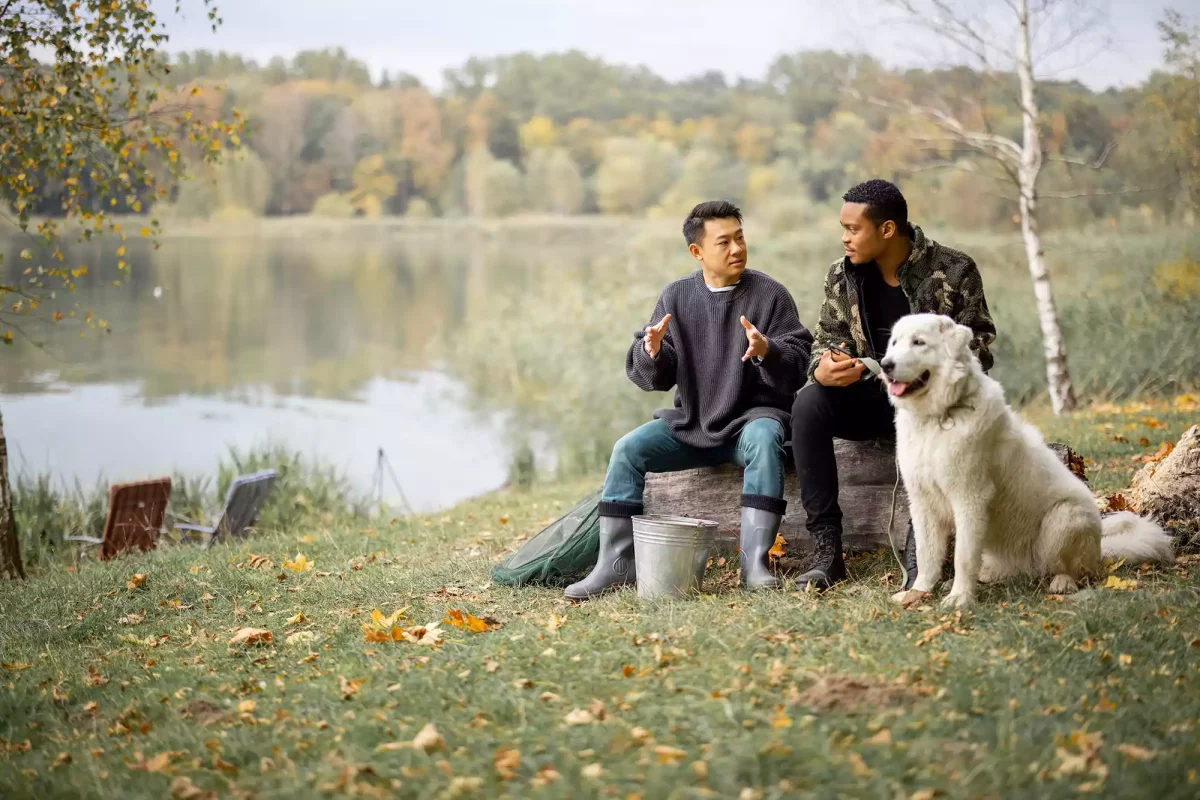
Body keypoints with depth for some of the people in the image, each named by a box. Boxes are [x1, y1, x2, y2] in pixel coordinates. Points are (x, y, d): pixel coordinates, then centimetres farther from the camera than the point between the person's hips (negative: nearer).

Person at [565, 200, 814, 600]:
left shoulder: (769, 294, -2)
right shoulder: (676, 296, 6)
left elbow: (799, 365, -9)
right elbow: (652, 379, 4)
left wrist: (767, 351, -31)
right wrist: (650, 352, -20)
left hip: (752, 416, -3)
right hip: (690, 422, 3)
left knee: (764, 440, -36)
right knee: (627, 450, -18)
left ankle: (755, 562, -37)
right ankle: (615, 563, -15)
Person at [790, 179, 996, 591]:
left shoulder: (953, 270, -7)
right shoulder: (842, 276, 3)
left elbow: (979, 344, -7)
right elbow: (828, 339, 7)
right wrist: (823, 368, -19)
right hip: (869, 397, 3)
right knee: (808, 404, -27)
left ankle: (918, 554, -35)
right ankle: (827, 549, -27)